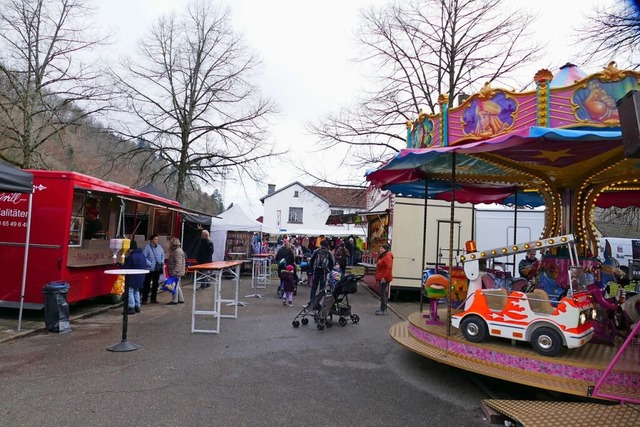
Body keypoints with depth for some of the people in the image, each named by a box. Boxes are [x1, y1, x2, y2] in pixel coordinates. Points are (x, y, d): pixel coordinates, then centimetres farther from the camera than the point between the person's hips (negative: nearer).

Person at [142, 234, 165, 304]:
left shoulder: (159, 247, 8)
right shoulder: (147, 247, -11)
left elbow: (163, 255, 20)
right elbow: (143, 257, -16)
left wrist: (162, 262, 6)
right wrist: (149, 264, -18)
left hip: (157, 269, 6)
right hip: (149, 269, -6)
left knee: (155, 284, 13)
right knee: (147, 284, -2)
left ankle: (153, 299, 23)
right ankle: (144, 299, 6)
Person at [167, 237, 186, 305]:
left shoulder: (177, 251, -19)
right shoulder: (176, 250, 16)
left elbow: (178, 263, -25)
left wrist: (174, 272, -26)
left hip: (176, 272, -11)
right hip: (177, 272, 11)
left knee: (175, 285, -3)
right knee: (177, 285, 16)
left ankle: (174, 300, 4)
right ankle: (181, 299, 23)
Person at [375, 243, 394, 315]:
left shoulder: (387, 257, -17)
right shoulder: (382, 256, 17)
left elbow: (389, 268, -26)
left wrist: (385, 277, -25)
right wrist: (378, 277, 19)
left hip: (384, 279, -11)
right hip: (381, 278, 11)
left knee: (383, 294, -6)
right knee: (383, 294, 15)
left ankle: (383, 310, -1)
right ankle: (383, 309, 23)